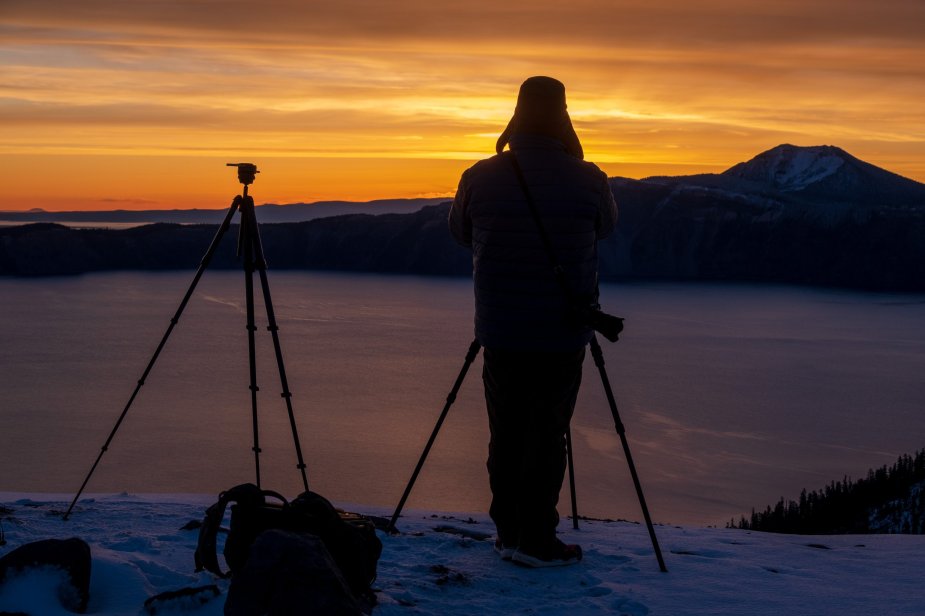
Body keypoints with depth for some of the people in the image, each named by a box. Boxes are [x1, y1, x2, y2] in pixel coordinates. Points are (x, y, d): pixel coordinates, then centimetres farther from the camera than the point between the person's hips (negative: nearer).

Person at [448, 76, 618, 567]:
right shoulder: (588, 181, -9)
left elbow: (460, 233, 12)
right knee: (547, 434, 4)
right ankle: (535, 540, 6)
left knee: (506, 432, 12)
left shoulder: (479, 179, -4)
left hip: (500, 330, 2)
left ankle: (508, 531, 19)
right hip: (562, 333, -2)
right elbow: (604, 228, 11)